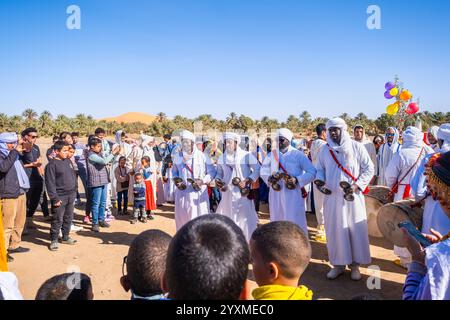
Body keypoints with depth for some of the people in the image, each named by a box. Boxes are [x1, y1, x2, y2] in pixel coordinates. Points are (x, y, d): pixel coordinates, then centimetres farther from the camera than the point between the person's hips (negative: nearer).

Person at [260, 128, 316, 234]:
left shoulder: (298, 155, -4)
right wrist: (268, 178, -9)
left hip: (293, 194, -3)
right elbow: (263, 170, 12)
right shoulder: (272, 154, 6)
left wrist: (297, 180, -18)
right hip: (276, 193, 3)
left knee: (295, 222, 0)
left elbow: (312, 172, -4)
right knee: (276, 221, 13)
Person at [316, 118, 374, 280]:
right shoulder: (324, 150, 6)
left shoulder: (356, 147, -3)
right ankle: (338, 264, 21)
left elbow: (369, 168, -1)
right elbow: (320, 169, 15)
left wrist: (357, 185, -13)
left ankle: (355, 264, 21)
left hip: (352, 197, -2)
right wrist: (320, 181, -6)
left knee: (356, 230, 4)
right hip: (332, 197, 3)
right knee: (334, 230, 7)